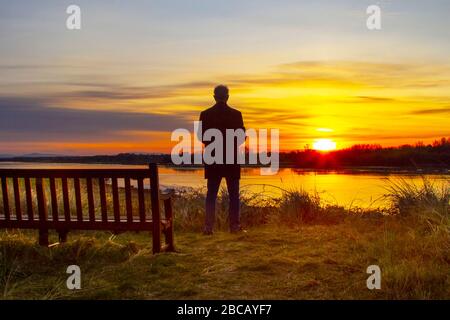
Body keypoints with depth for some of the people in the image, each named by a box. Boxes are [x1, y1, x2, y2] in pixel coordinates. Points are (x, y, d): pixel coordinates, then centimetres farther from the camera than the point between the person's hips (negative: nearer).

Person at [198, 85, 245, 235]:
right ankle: (234, 225, 12)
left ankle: (208, 226, 4)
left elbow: (202, 138, -1)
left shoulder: (205, 114, -3)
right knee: (233, 194, 8)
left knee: (211, 194, 7)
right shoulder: (236, 114, -6)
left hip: (213, 159, 1)